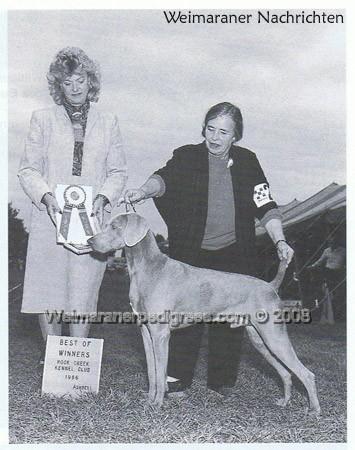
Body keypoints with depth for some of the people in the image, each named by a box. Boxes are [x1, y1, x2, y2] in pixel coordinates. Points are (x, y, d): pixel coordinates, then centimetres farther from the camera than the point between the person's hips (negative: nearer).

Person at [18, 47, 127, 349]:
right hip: (50, 220, 1)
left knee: (83, 296, -3)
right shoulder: (42, 120, 10)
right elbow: (28, 169, 6)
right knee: (47, 293, 3)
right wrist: (46, 196, -12)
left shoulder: (108, 122, 12)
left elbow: (118, 172, 11)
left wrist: (103, 197, -8)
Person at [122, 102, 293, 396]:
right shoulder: (187, 156, 0)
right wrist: (144, 191, -40)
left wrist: (279, 240, -12)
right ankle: (178, 377, 11)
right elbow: (165, 178, -18)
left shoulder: (247, 162, 5)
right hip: (191, 253, -1)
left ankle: (222, 380, 18)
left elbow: (265, 205, 1)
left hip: (234, 254, 2)